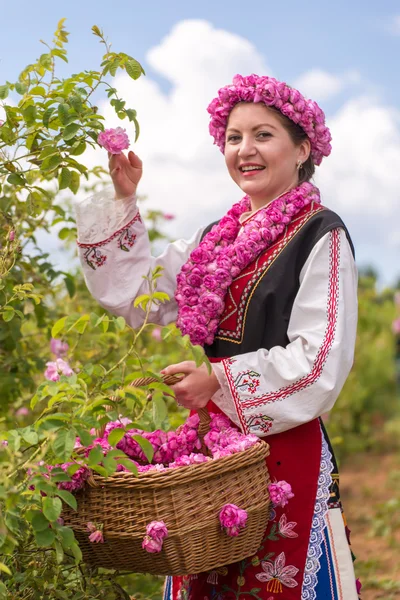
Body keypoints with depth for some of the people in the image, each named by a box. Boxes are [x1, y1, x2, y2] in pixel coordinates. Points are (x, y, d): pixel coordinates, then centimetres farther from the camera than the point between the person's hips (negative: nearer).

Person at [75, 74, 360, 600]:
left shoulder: (319, 236, -8)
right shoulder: (216, 239, 13)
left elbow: (321, 361, -14)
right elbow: (136, 297, 14)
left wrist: (220, 382, -14)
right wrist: (123, 202, 11)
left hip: (284, 444, -6)